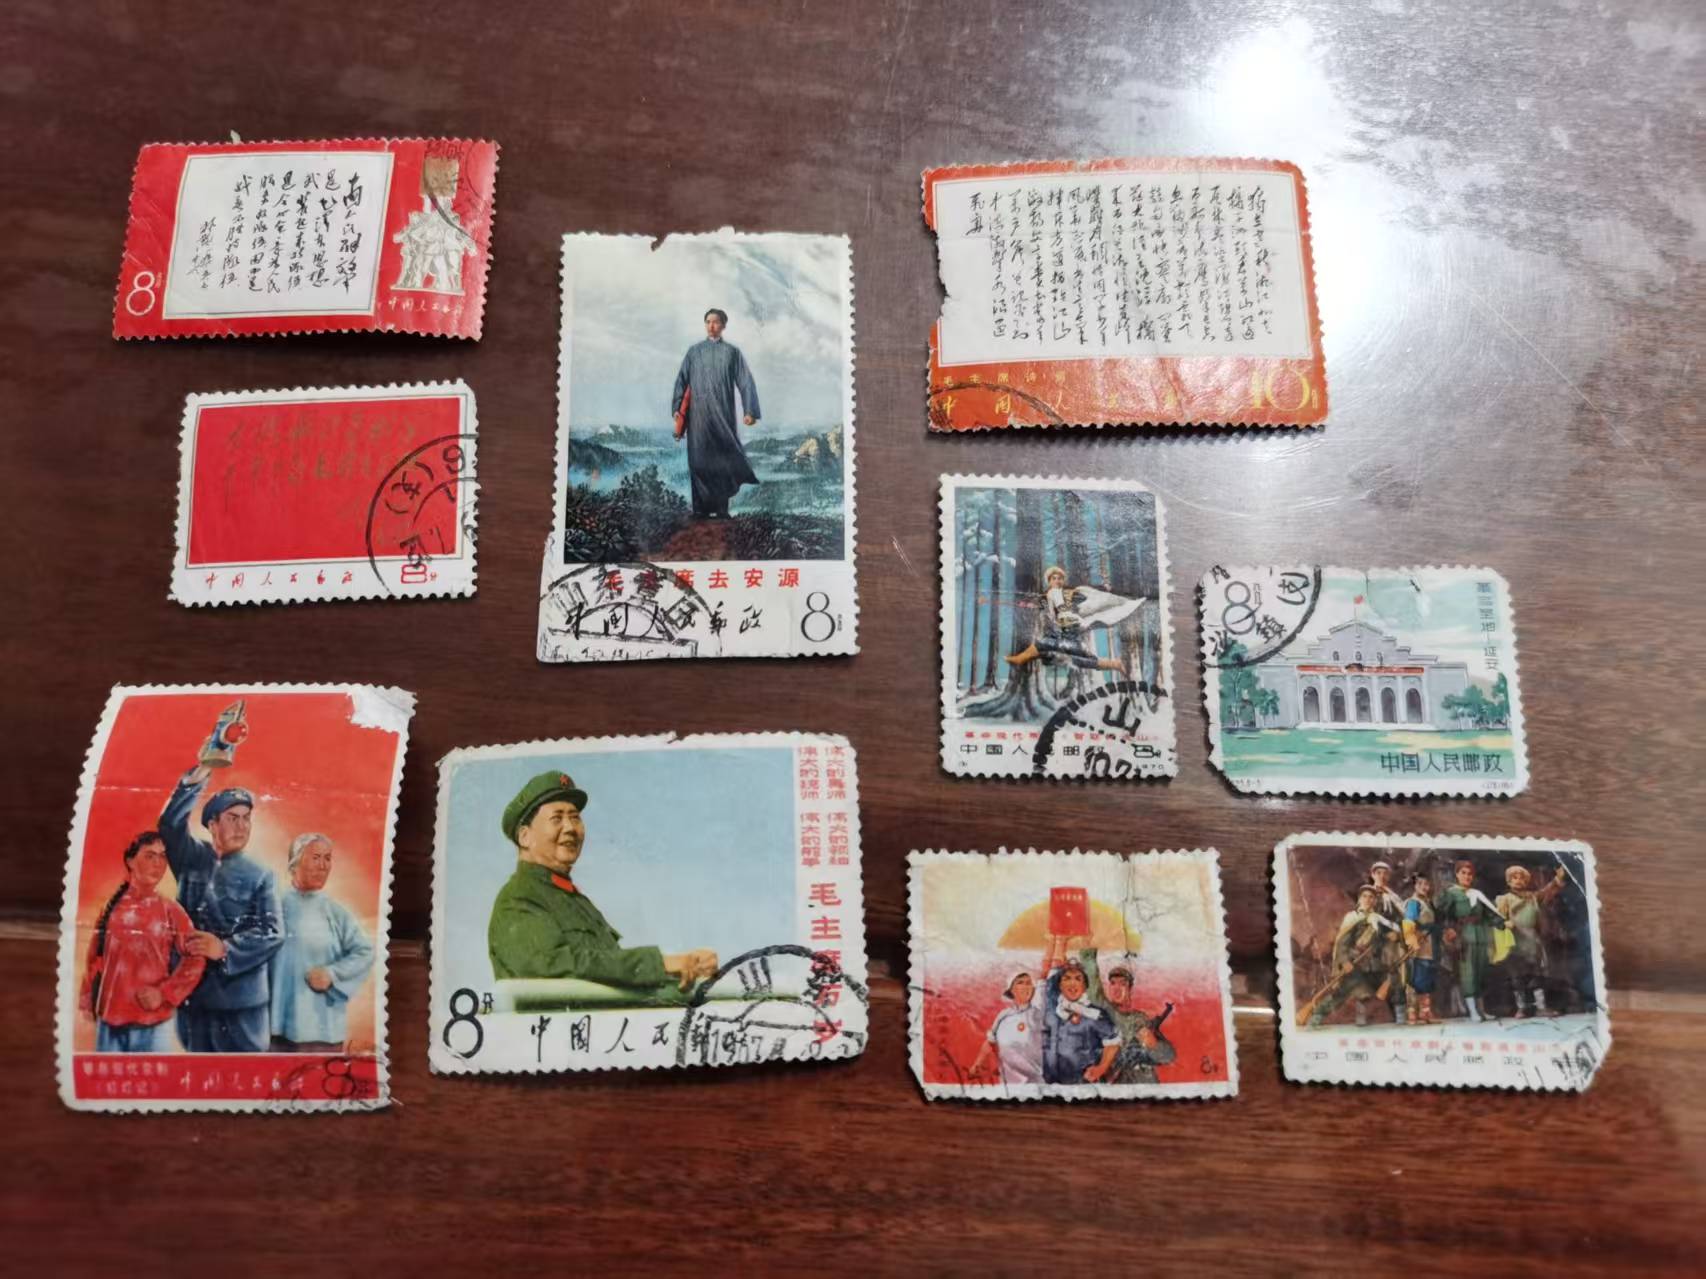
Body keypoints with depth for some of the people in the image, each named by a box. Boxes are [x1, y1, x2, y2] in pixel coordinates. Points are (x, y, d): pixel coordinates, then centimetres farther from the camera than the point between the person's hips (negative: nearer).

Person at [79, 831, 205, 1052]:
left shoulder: (171, 911, 1)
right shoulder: (112, 908, 7)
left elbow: (195, 959, -3)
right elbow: (94, 956, 13)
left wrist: (164, 994, -11)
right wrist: (88, 997, 6)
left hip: (152, 1023, -2)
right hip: (109, 1019, 2)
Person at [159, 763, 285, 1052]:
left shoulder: (260, 875, 3)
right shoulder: (193, 858, 8)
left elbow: (273, 932, -6)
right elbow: (170, 824, -9)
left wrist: (225, 948, -19)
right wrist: (197, 776, -18)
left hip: (241, 994, -2)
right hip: (192, 988, 2)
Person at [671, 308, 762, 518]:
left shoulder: (732, 352, 9)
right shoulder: (694, 351, 13)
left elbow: (746, 382, 3)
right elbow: (681, 380, 11)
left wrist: (750, 410, -8)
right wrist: (676, 407, 0)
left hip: (723, 414, -1)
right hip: (698, 414, 1)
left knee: (723, 459, -5)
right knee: (699, 459, -4)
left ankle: (721, 508, -3)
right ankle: (701, 507, -2)